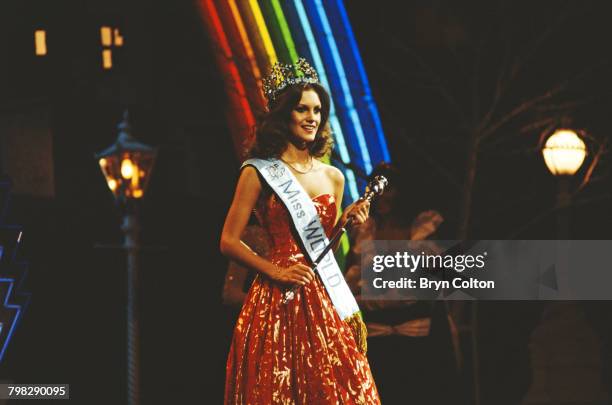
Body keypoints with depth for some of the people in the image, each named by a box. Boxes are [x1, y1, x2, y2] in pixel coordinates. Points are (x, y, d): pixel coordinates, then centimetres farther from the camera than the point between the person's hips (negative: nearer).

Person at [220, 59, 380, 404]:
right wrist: (275, 271, -12)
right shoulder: (259, 173, -3)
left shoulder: (333, 178, 12)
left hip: (324, 298, 5)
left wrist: (345, 222, 2)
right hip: (277, 299, -5)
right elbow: (229, 241, -4)